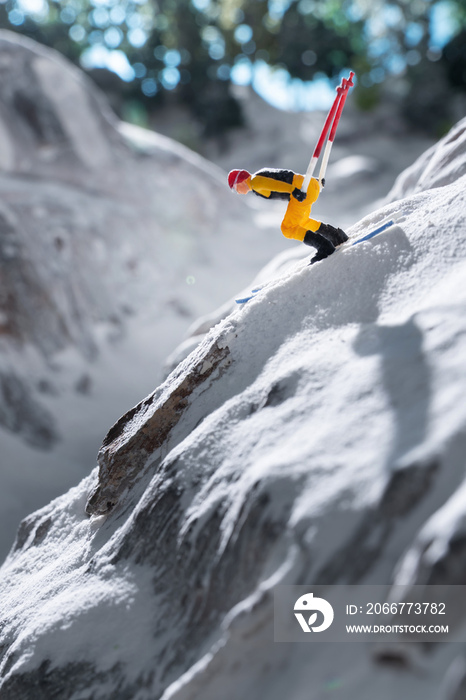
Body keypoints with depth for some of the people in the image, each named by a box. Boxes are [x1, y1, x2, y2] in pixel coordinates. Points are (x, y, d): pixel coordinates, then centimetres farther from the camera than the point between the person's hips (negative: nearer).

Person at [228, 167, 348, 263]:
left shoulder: (254, 181, -6)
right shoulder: (261, 176, 23)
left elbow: (273, 184, -25)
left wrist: (293, 190, -40)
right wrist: (316, 181, 29)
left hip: (302, 189, -10)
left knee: (288, 228, -7)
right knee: (302, 221, 29)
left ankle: (324, 248, -15)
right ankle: (338, 237, 28)